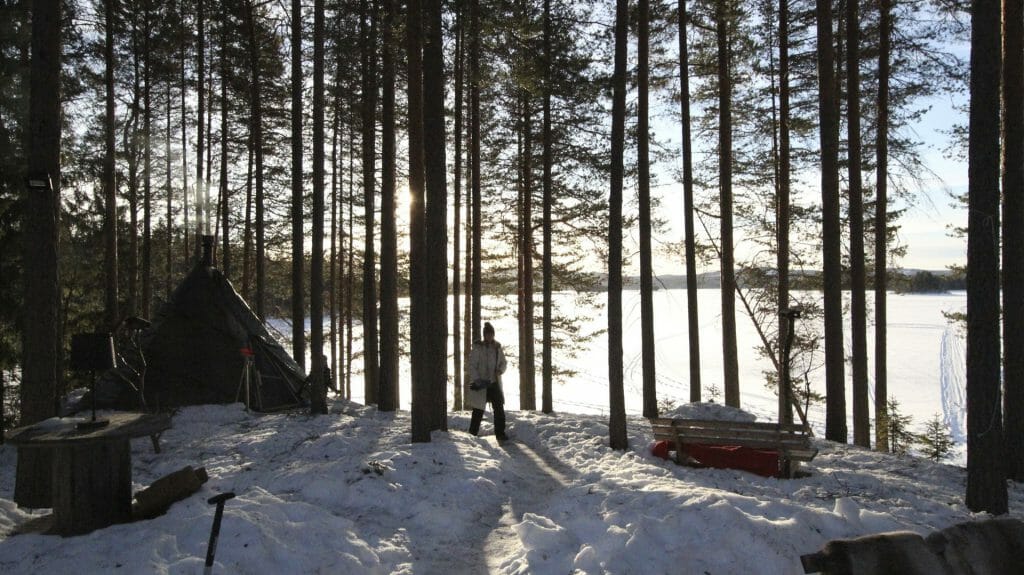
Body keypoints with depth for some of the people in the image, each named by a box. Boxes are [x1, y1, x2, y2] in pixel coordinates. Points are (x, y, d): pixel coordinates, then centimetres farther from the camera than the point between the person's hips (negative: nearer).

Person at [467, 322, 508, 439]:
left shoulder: (497, 348, 7)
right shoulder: (478, 348, -7)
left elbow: (503, 362, 15)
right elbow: (472, 366, -9)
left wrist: (500, 370, -6)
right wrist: (477, 380, -19)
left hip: (494, 383, 4)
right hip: (481, 385, -4)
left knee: (499, 408, 3)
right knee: (478, 411, 3)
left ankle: (500, 433, 13)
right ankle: (472, 434, 14)